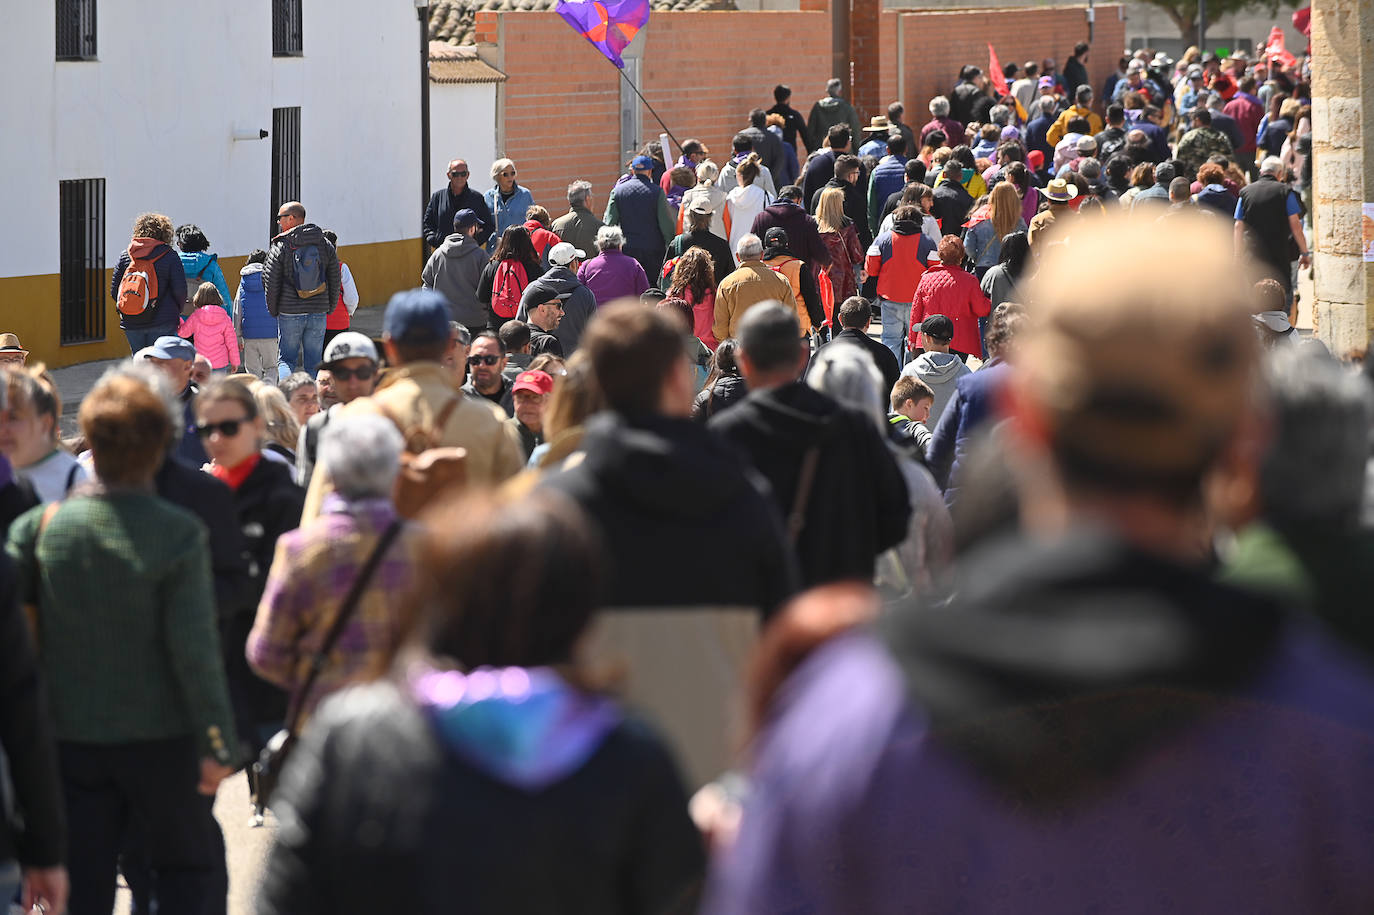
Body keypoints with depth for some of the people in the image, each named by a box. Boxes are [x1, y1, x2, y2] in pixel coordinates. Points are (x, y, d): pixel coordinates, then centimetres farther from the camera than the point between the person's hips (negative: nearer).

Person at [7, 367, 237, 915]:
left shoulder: (42, 526, -8)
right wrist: (218, 743, -9)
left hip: (70, 739, 3)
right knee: (192, 868, 15)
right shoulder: (179, 535, -17)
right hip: (161, 737, -3)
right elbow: (195, 650, -17)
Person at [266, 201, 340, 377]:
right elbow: (335, 279, 8)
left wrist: (273, 310, 9)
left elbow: (270, 282, -5)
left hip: (289, 314, -2)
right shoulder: (325, 245, 4)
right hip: (318, 313, 2)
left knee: (287, 360, 8)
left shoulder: (281, 246, -7)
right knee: (313, 364, 8)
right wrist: (329, 308, 18)